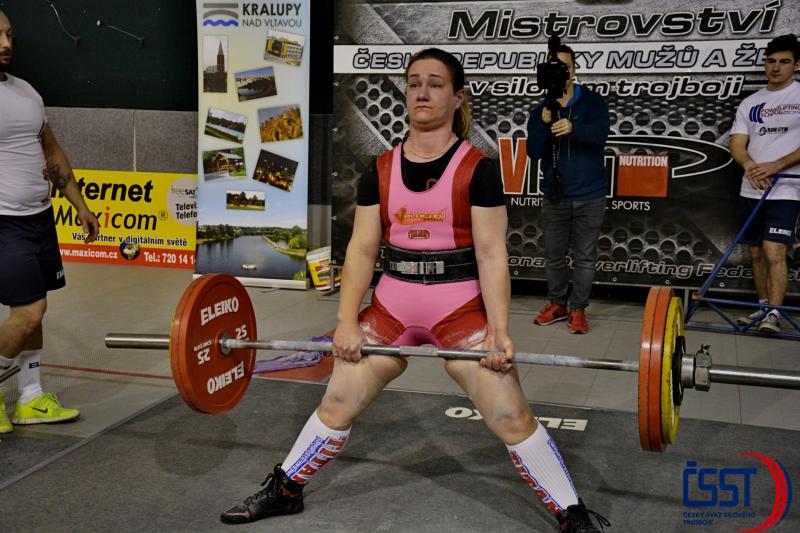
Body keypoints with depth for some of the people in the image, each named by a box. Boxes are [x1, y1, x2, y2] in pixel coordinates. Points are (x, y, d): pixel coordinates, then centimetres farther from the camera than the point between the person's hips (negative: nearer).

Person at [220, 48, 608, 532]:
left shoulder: (477, 168, -7)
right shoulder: (381, 171, 3)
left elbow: (492, 254, -10)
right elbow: (362, 248, 2)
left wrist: (499, 332, -16)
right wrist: (347, 322, -5)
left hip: (461, 308, -3)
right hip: (392, 306, 4)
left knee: (512, 418, -4)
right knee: (336, 406, 9)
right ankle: (284, 491, 32)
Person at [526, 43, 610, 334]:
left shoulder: (593, 101, -2)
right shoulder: (540, 109, 4)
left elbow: (599, 136, -17)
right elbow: (534, 152, -4)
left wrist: (573, 127, -36)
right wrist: (544, 123, -21)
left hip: (589, 195, -2)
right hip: (555, 196, 2)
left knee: (585, 256, 4)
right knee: (554, 255, 11)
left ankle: (578, 309, 14)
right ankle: (557, 304, 26)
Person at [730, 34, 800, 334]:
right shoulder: (750, 103, 12)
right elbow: (737, 145, 5)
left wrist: (775, 166, -18)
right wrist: (750, 165, -16)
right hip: (751, 191, 5)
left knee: (774, 252, -15)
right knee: (757, 253, 10)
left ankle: (774, 314, -9)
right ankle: (764, 308, 22)